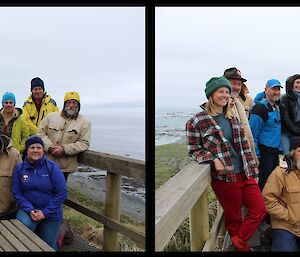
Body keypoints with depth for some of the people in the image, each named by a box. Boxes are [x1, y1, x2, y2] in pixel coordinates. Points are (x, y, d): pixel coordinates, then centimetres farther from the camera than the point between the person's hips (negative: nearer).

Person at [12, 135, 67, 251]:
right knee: (23, 226, -32)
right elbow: (17, 193, -3)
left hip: (50, 213, -1)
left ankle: (63, 229, 36)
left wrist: (45, 212, -17)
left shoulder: (52, 166, -12)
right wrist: (30, 210, -17)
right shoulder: (19, 168, -5)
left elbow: (61, 192, -14)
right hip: (28, 209, 1)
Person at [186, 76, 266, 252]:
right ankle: (242, 247, 35)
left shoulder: (233, 118, 9)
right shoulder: (197, 122, -10)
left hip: (245, 174, 6)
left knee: (260, 210, 7)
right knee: (234, 217, 10)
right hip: (224, 178, -5)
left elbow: (245, 146, 11)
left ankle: (238, 241, 24)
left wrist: (253, 171, 11)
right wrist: (213, 159, -21)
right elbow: (194, 149, -5)